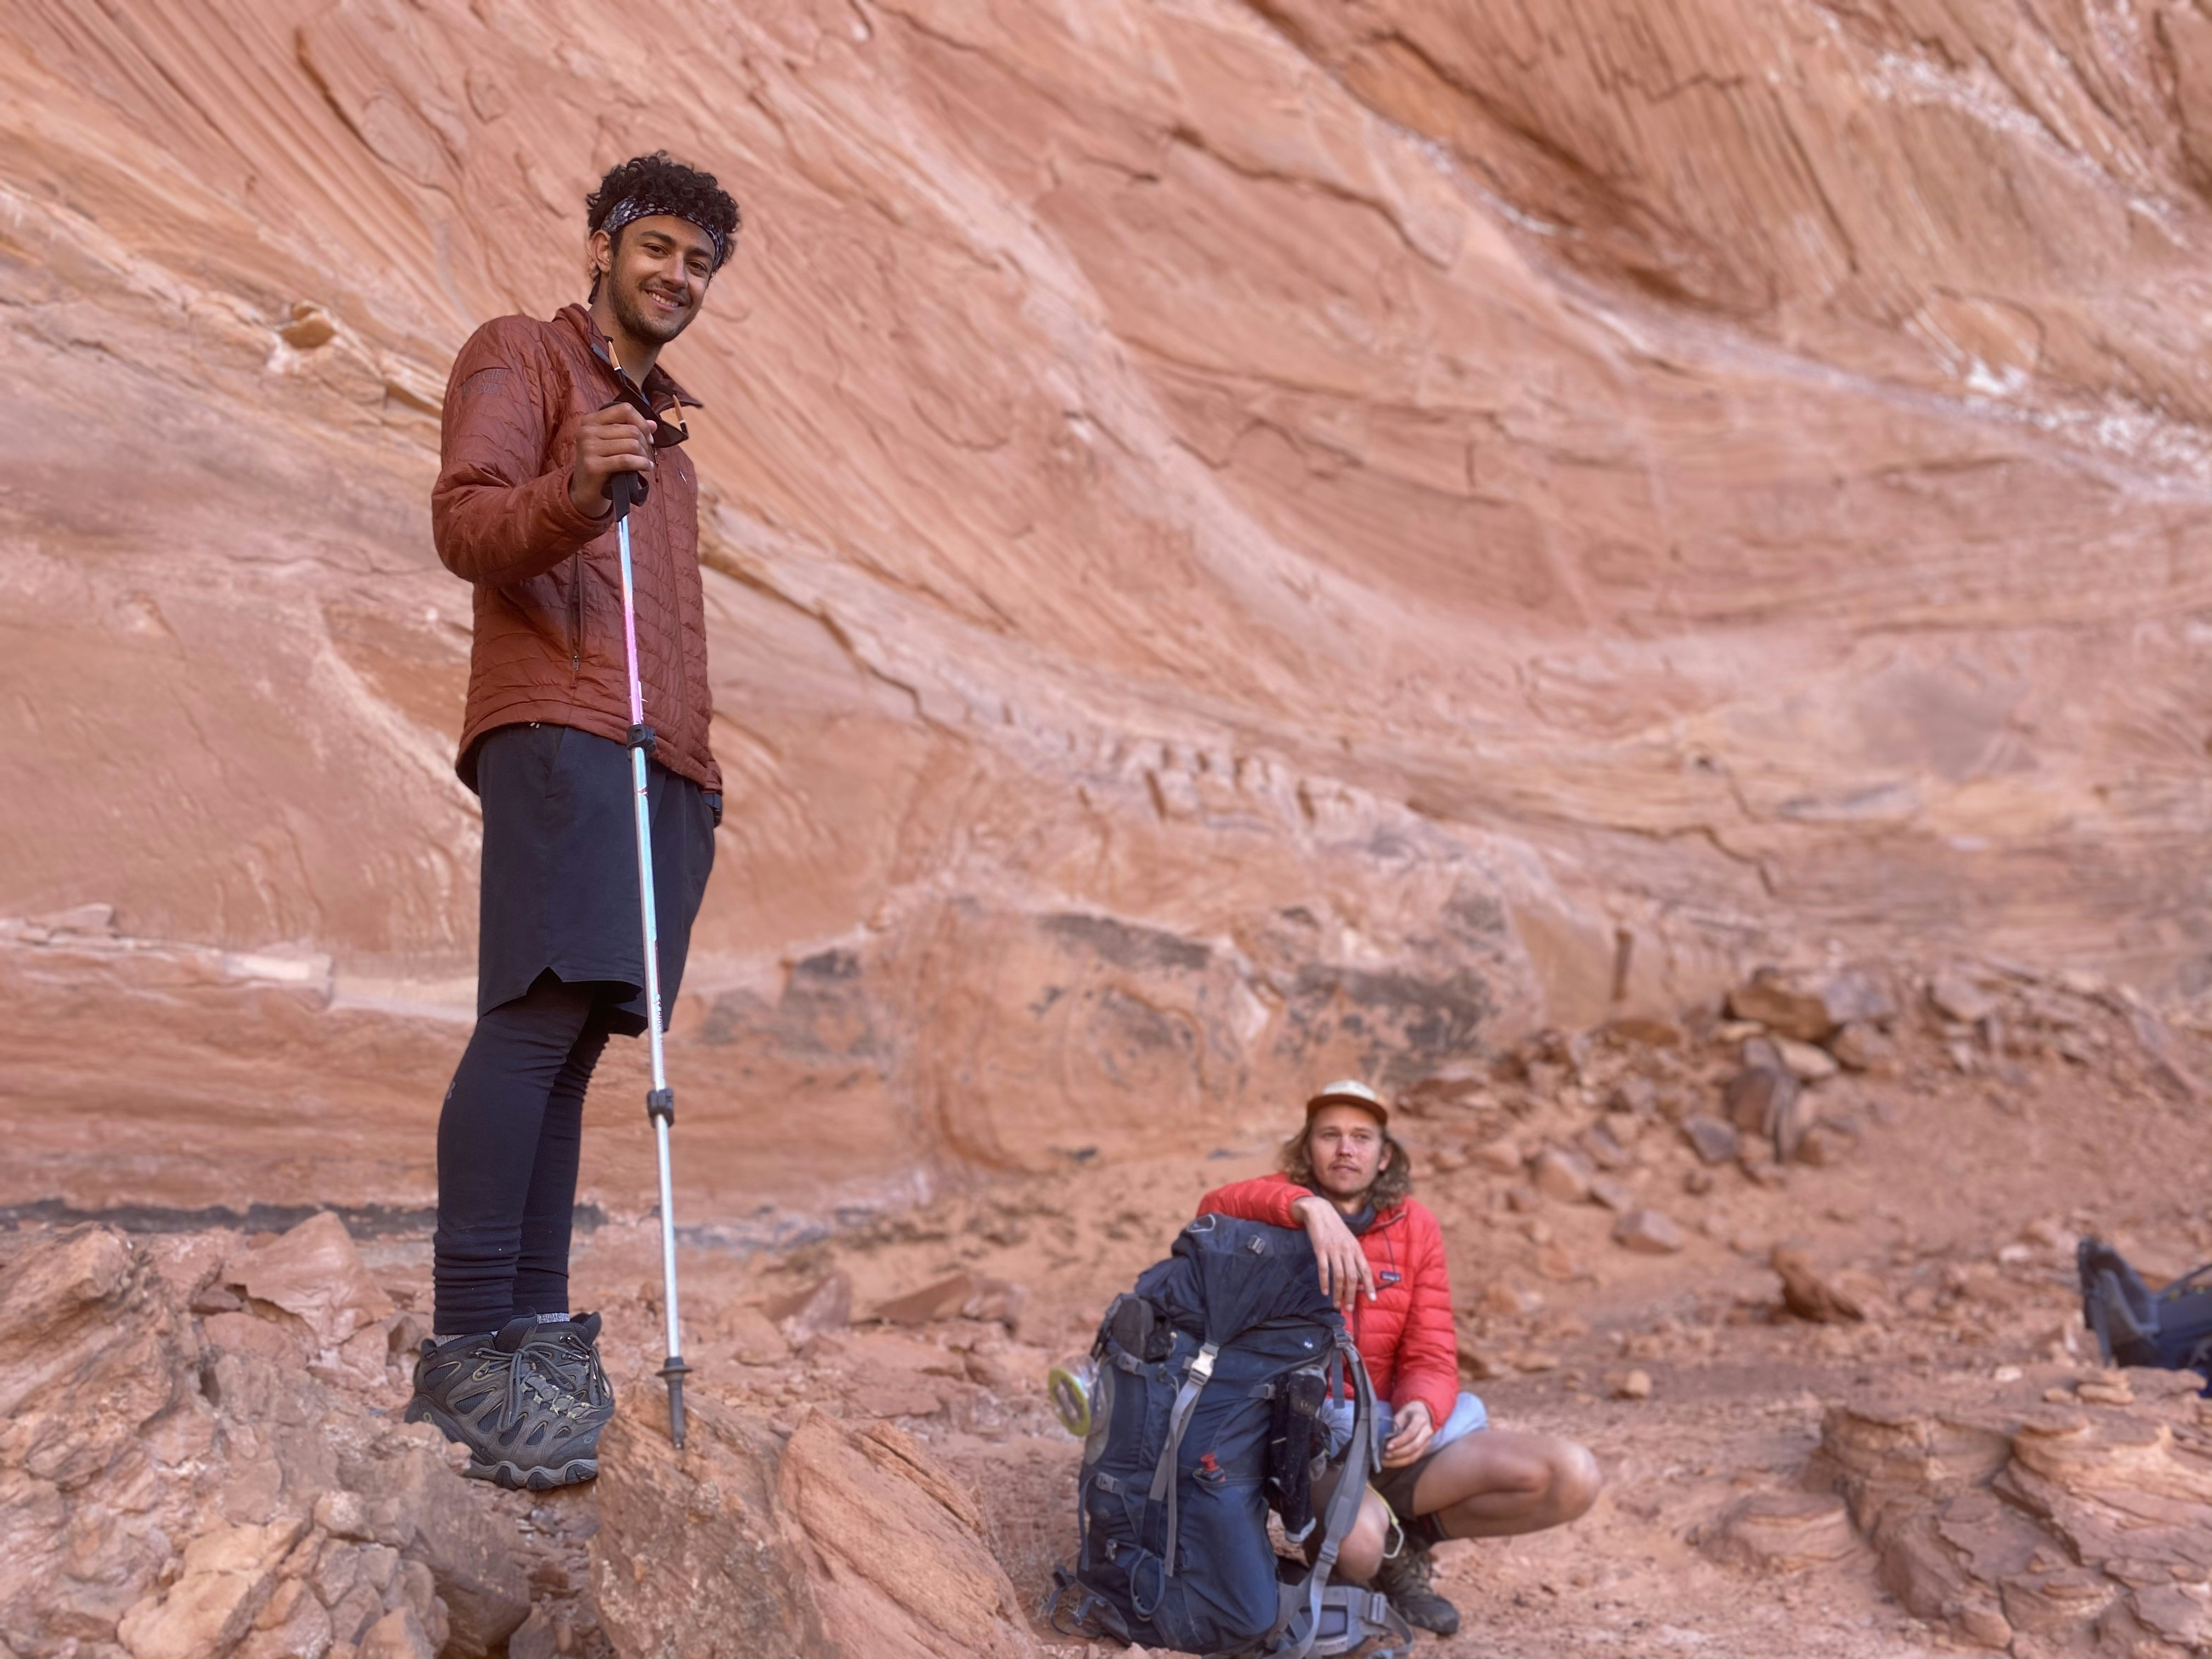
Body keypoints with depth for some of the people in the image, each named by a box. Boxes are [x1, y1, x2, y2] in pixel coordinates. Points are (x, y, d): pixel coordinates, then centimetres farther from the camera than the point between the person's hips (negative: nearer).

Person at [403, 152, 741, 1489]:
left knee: (574, 1030, 3)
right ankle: (467, 1348, -22)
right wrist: (572, 495, -28)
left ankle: (534, 1328, 2)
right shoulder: (524, 356, 9)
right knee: (536, 1015, -19)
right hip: (560, 728, -8)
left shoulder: (662, 423, 32)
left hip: (664, 761, 8)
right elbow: (465, 519, -8)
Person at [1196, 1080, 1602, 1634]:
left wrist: (1422, 1409, -22)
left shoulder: (1416, 1227, 6)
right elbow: (1216, 1209, -27)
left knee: (1572, 1477, -11)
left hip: (1385, 1430, 4)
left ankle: (1403, 1537, 7)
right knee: (1359, 1543, -38)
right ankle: (1375, 1537, 2)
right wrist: (1310, 1208, -42)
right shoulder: (1284, 1208, -2)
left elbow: (1430, 1356, 2)